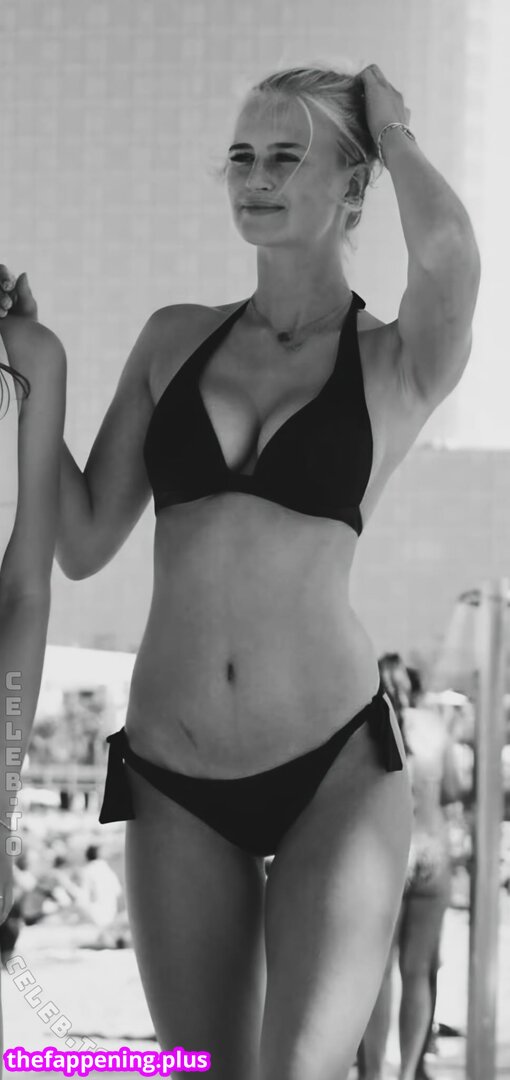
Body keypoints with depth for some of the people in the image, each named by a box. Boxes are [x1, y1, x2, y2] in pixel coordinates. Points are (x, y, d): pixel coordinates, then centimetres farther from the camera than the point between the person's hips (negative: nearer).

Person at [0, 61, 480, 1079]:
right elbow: (84, 542, 10)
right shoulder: (176, 339, 11)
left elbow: (448, 246, -22)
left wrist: (393, 132, -3)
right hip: (172, 782, 4)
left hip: (336, 768, -3)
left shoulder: (399, 366, 1)